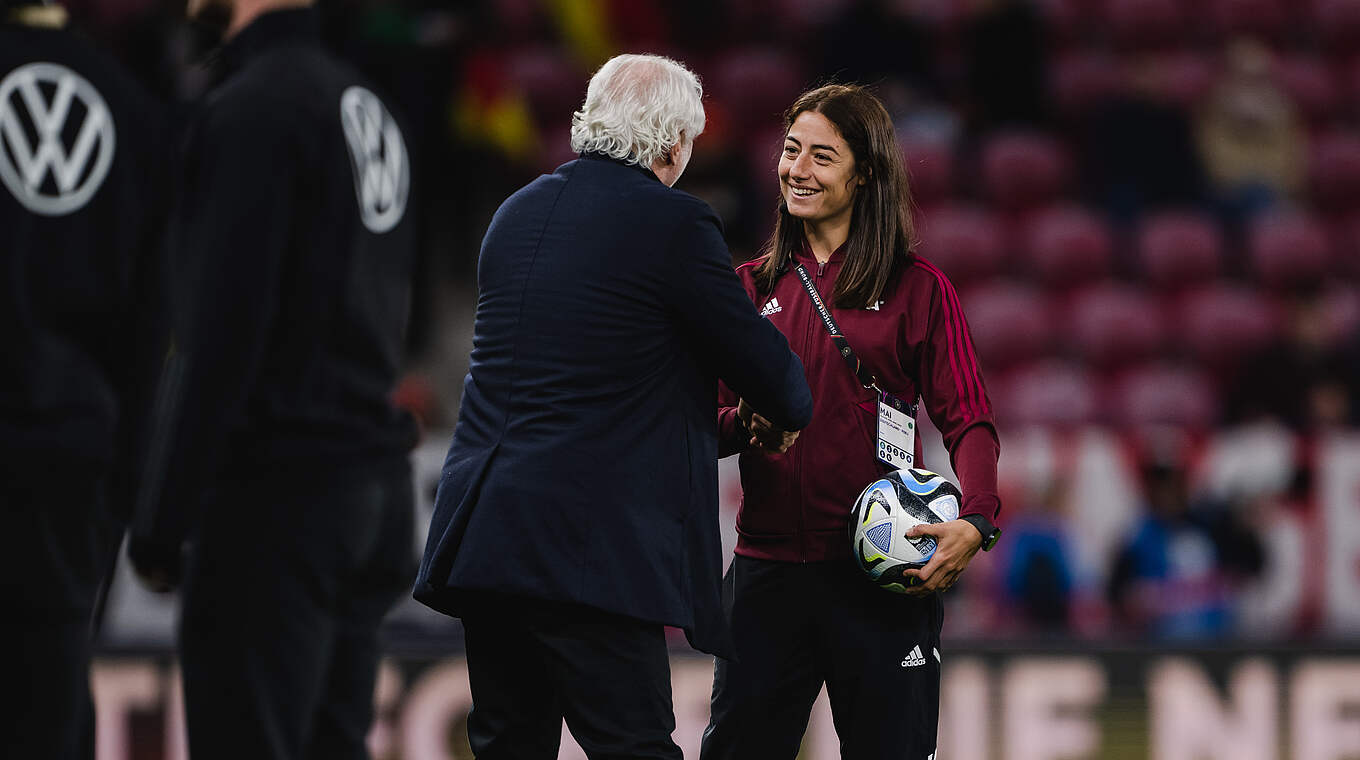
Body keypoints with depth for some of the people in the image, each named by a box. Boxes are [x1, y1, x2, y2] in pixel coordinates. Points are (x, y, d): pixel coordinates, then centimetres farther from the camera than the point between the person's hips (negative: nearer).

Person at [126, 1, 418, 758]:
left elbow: (221, 329, -17)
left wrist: (163, 515, -15)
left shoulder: (253, 107, -12)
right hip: (375, 479, 9)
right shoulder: (368, 106, 16)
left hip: (277, 495, -9)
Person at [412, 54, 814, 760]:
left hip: (479, 538, 7)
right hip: (594, 544, -7)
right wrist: (793, 408, 23)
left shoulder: (518, 212, 15)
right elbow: (763, 366, 0)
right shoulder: (674, 224, -6)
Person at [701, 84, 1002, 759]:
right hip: (768, 568, 3)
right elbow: (710, 424, 16)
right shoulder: (753, 287, 12)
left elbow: (968, 422, -2)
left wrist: (975, 523, -20)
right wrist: (747, 424, -9)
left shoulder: (917, 288, 2)